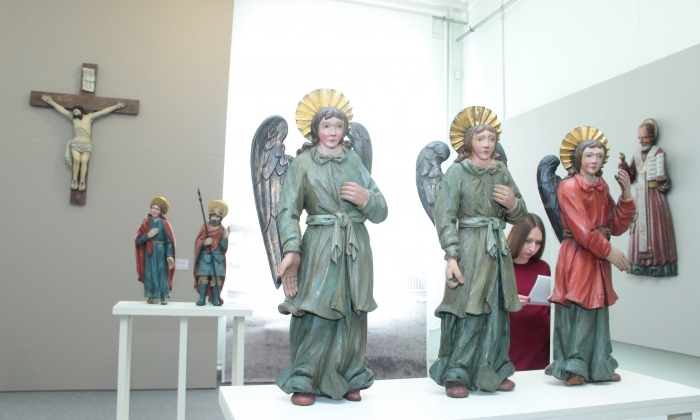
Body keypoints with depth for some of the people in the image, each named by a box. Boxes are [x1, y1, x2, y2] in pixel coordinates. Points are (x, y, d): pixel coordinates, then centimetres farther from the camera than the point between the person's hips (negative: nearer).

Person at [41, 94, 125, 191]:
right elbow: (61, 110, 21)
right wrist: (51, 102, 23)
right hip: (75, 143, 1)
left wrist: (116, 106, 10)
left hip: (87, 143, -1)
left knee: (84, 161, -18)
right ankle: (74, 180, -17)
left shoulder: (90, 117, 11)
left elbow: (104, 111, 10)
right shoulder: (73, 117, 17)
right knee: (76, 160, -20)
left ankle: (82, 181, -20)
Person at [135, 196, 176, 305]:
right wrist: (148, 235, -17)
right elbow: (138, 240, 1)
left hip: (161, 252, -2)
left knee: (162, 273, -1)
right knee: (150, 273, 1)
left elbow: (169, 241, -8)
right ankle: (151, 296, 10)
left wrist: (169, 255, -18)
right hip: (149, 252, 2)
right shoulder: (146, 222, 4)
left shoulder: (164, 224, -3)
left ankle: (163, 297, 5)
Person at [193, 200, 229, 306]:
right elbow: (197, 243, 3)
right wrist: (204, 243, -17)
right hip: (204, 257, 0)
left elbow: (224, 247, -6)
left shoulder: (222, 230, 1)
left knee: (216, 279, -2)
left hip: (217, 258, 0)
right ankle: (202, 299, 3)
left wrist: (225, 237, -21)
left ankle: (216, 299, 7)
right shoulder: (204, 227, 3)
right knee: (203, 278, -4)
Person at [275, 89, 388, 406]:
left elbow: (381, 211, 12)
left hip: (356, 248, 4)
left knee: (353, 315, 7)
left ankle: (350, 379, 21)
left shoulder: (355, 161, 13)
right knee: (317, 314, -8)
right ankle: (304, 381, 6)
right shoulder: (302, 164, 3)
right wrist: (291, 249, -22)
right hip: (320, 246, -4)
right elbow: (288, 211, -8)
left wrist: (366, 198, -11)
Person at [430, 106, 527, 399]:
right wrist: (451, 256, -19)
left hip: (497, 248, 6)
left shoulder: (502, 171, 12)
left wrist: (513, 204, -6)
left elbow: (520, 215, 17)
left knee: (497, 311, 10)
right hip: (469, 246, -5)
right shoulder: (456, 172, -4)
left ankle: (492, 372, 24)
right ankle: (455, 375, 6)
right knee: (466, 311, -5)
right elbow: (444, 217, -11)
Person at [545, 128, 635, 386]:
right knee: (577, 312, -4)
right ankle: (573, 368, 6)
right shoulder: (569, 188, -8)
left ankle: (598, 367, 21)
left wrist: (626, 195, -1)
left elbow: (617, 226, 6)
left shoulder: (602, 188, 12)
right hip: (577, 258, -6)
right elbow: (582, 231, -14)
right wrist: (609, 251, -12)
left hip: (598, 259, 7)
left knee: (598, 312, 11)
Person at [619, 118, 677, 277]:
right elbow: (630, 177, 11)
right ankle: (641, 263, 5)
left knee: (655, 230, -6)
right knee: (640, 229, 3)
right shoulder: (637, 155, 14)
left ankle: (657, 262, -3)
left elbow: (662, 176, -12)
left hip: (654, 197, -5)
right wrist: (623, 164, 0)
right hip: (640, 198, 5)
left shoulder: (658, 152, -3)